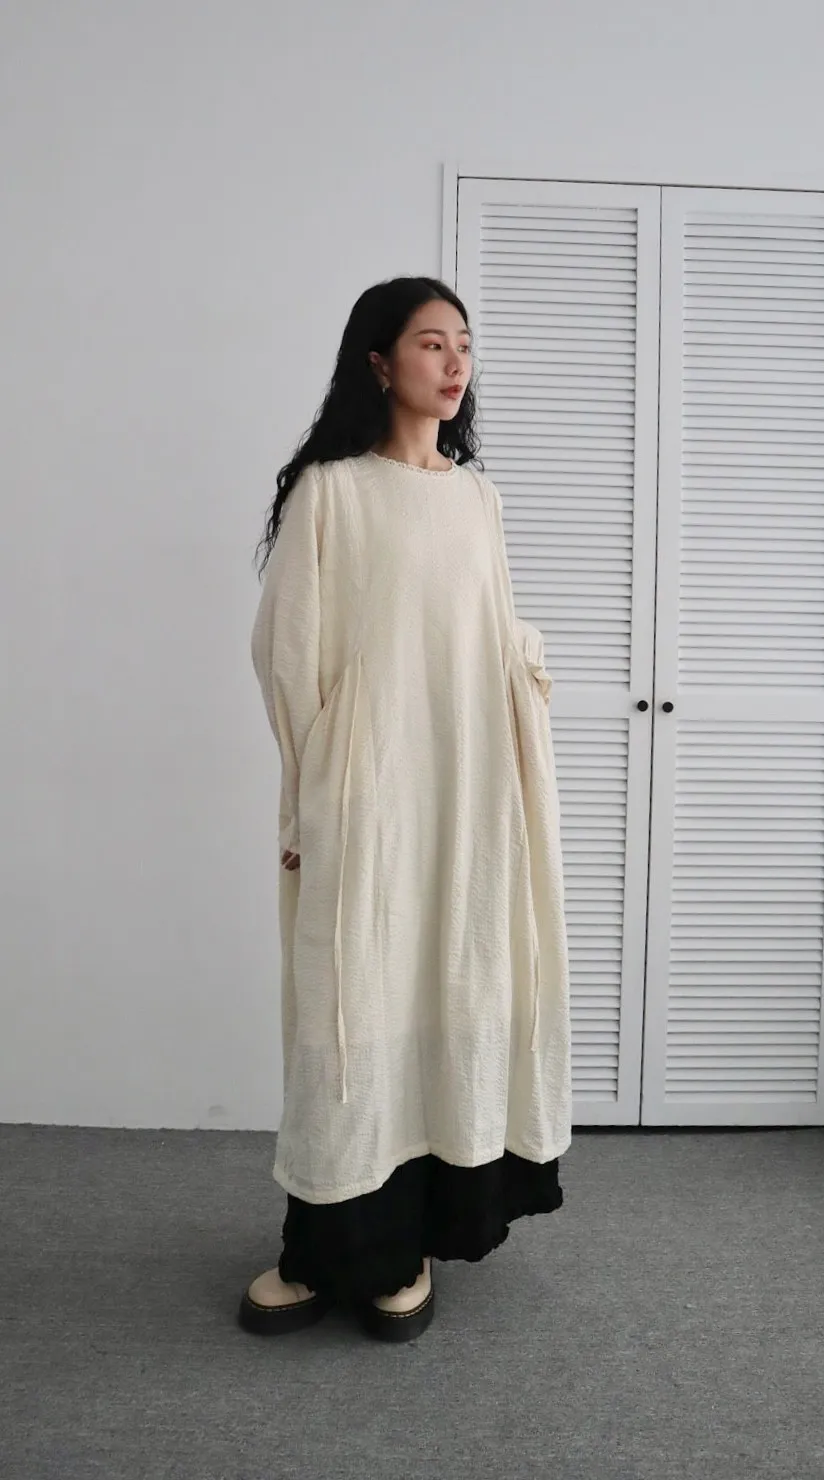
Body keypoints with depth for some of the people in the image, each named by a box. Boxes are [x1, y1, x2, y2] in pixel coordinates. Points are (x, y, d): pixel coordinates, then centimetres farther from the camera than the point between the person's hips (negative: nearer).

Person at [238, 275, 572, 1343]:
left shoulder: (478, 496, 13)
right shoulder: (329, 490, -2)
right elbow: (287, 650, -4)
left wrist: (528, 657, -1)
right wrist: (312, 797, -5)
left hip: (468, 789, 5)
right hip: (366, 790, -4)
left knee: (453, 994, 6)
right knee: (355, 1001, -1)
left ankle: (412, 1238, 19)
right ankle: (333, 1246, 13)